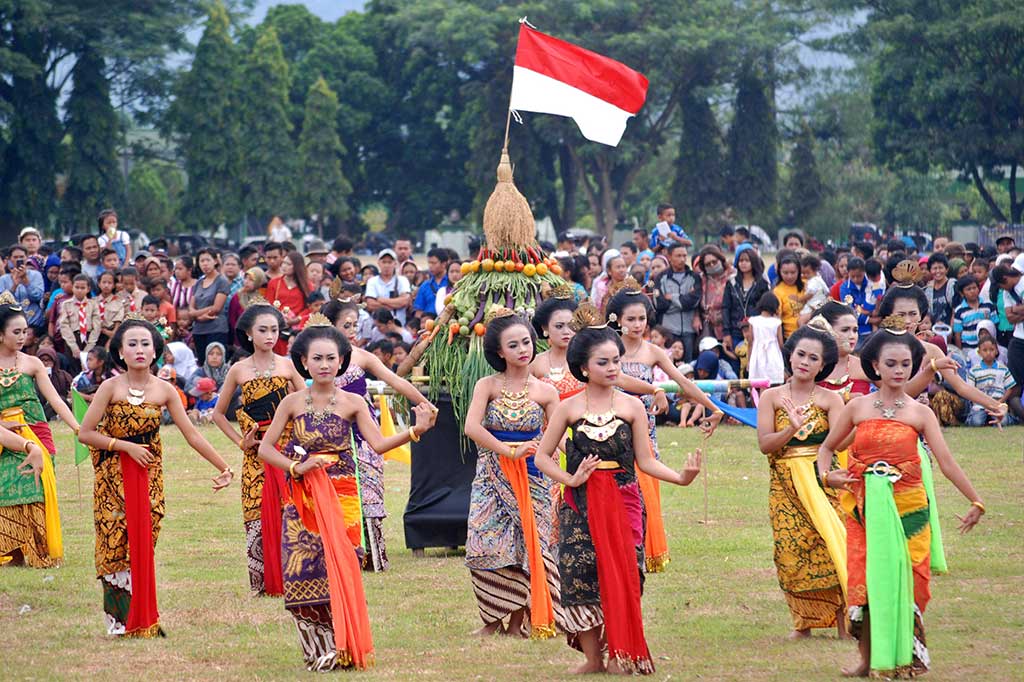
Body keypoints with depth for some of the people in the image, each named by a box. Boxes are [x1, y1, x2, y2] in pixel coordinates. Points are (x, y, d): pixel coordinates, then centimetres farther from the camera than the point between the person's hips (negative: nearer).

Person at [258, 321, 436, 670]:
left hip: (341, 497, -1)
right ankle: (319, 650, 8)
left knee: (338, 568, -5)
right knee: (303, 572, -4)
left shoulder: (352, 403, 2)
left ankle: (341, 649, 4)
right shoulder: (292, 403, 4)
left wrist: (415, 431, -24)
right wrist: (297, 467, -12)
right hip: (302, 502, 1)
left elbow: (379, 443, -10)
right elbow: (265, 448, 3)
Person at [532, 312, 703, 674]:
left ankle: (620, 654, 5)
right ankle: (592, 658, 4)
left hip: (622, 502, 0)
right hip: (580, 505, 0)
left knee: (621, 576, -5)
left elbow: (645, 461, 3)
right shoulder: (569, 408, 3)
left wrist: (680, 477, -12)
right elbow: (542, 457, 7)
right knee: (581, 576, -5)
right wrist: (571, 479, -9)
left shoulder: (631, 406, 4)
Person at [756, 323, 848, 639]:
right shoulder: (772, 397, 6)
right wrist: (792, 429, -20)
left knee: (830, 547, -11)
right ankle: (804, 623, 10)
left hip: (821, 483, -1)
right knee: (791, 554, -2)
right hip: (785, 487, 1)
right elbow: (764, 443, -4)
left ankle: (843, 623, -6)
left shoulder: (830, 399, 4)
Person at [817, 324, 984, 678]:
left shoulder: (920, 413, 0)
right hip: (865, 508, 1)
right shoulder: (858, 407, 4)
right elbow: (827, 447, 14)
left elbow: (946, 462, -5)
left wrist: (976, 503, -10)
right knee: (865, 580, -2)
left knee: (904, 580, -2)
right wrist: (826, 476, -6)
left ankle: (904, 658, 9)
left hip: (908, 509, -1)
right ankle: (869, 659, 7)